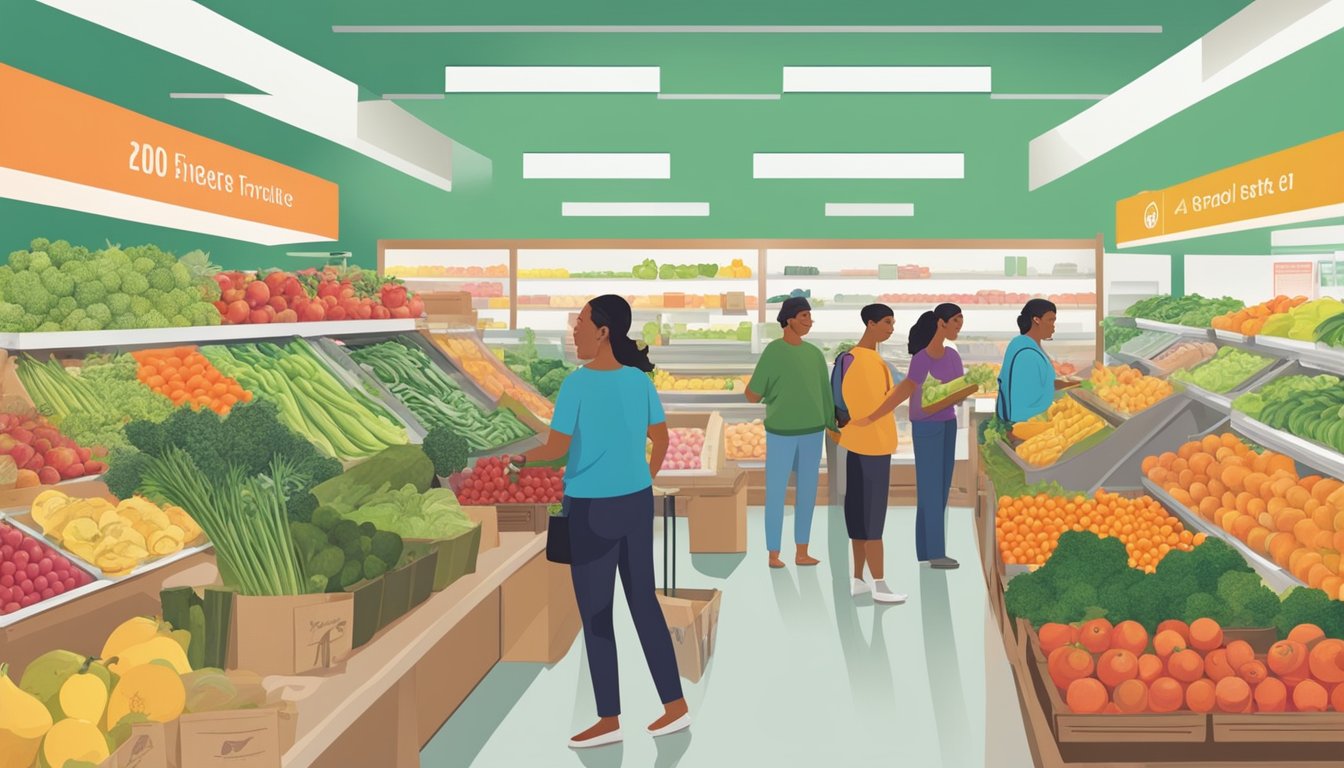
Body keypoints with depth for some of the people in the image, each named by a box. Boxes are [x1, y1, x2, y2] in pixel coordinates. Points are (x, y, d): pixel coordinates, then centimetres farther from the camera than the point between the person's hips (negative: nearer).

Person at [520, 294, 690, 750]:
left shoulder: (577, 383, -16)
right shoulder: (639, 380, 1)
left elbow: (557, 450, -16)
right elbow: (661, 439, 8)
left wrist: (524, 456, 4)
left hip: (592, 509, -6)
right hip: (636, 504, 6)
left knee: (595, 614, 7)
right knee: (643, 602, 16)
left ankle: (609, 719, 17)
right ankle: (674, 704, 22)